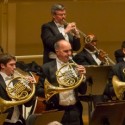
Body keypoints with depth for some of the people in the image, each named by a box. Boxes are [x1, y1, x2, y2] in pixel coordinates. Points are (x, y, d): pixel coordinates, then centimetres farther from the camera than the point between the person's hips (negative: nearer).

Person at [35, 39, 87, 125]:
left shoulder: (75, 66, 11)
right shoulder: (47, 68, -1)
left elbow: (83, 91, 10)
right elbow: (38, 90, -4)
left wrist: (82, 76, -6)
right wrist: (52, 90, -21)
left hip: (74, 111, 4)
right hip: (57, 111, -4)